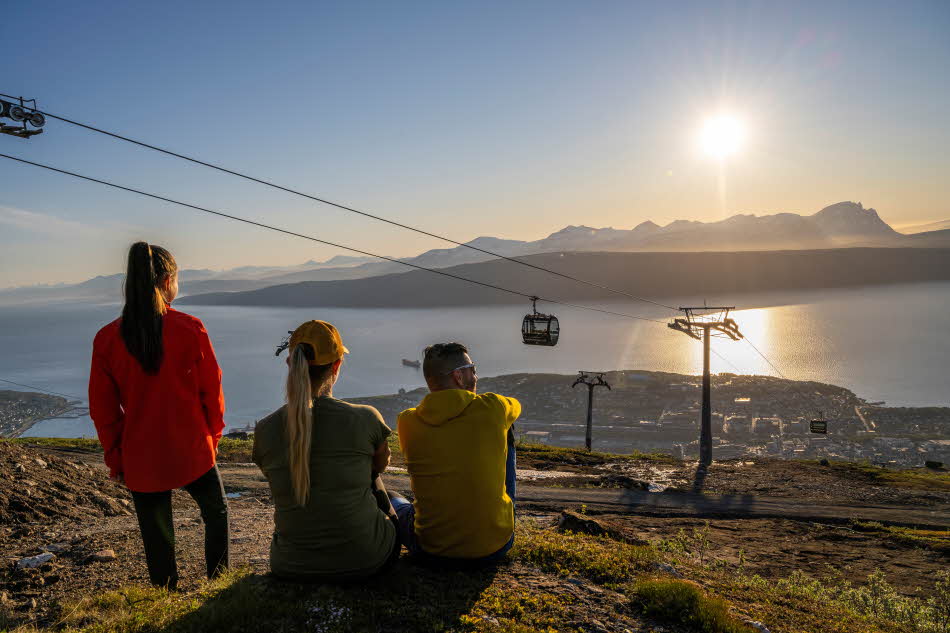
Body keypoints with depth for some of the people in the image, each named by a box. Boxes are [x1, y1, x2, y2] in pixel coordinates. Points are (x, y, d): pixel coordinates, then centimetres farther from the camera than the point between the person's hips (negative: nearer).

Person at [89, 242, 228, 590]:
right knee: (216, 512, 24)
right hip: (192, 452, -1)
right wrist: (212, 435, 11)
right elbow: (212, 389, -5)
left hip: (141, 460, 1)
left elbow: (103, 408, -1)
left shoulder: (107, 338, -6)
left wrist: (116, 457, 11)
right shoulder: (190, 329, -12)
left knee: (156, 537, 15)